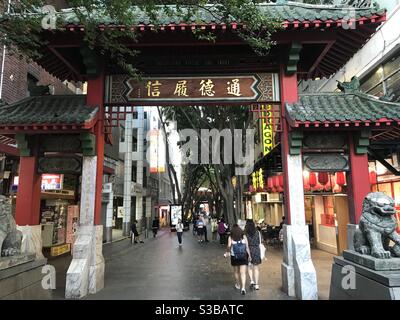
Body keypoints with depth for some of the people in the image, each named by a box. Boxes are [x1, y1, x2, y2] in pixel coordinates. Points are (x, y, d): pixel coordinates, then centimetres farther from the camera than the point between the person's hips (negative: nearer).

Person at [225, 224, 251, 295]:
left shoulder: (230, 237, -5)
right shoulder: (244, 236, -1)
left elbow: (229, 246, -15)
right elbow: (247, 247, -2)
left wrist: (227, 252, 4)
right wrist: (249, 256, 7)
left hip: (234, 257, 0)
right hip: (243, 257, 0)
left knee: (236, 271, 20)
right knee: (243, 273, 0)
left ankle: (238, 285, 36)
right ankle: (243, 288, -11)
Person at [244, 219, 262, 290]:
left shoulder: (244, 233, -7)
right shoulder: (257, 232, -2)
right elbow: (259, 243, 3)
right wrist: (261, 254, 10)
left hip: (248, 250, -1)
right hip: (256, 250, 1)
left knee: (250, 267, 15)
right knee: (256, 268, 9)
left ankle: (252, 281, -1)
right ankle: (256, 284, 13)